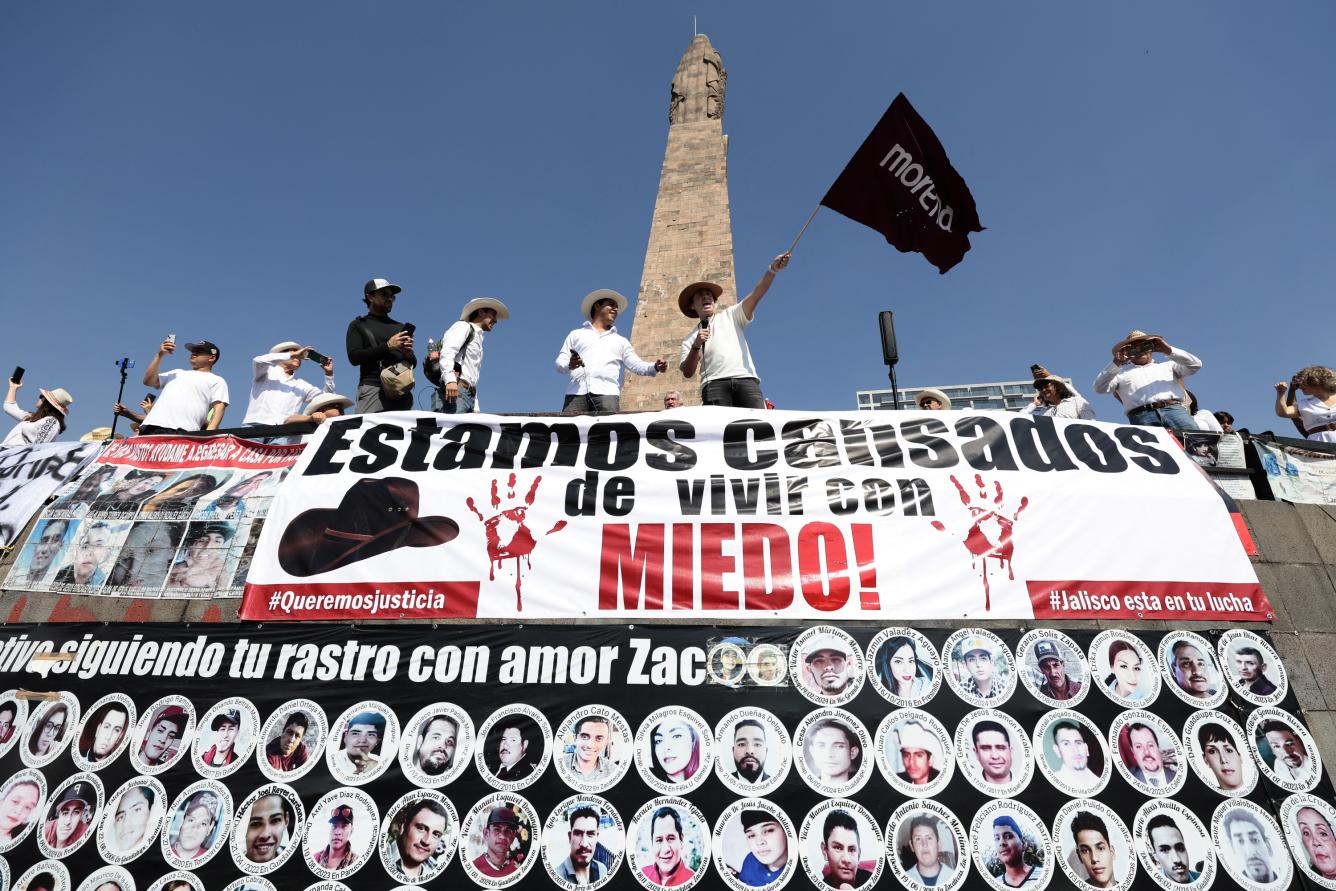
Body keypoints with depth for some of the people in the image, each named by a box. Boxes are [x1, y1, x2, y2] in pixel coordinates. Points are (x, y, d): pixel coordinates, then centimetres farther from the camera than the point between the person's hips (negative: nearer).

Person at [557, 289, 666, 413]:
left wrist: (655, 367, -6)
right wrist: (569, 365, -7)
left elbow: (636, 365, 15)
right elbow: (559, 363, 17)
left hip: (607, 393, 1)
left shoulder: (620, 341, 29)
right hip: (577, 392, 0)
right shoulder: (576, 334, 26)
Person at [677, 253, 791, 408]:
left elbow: (755, 295, 10)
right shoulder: (690, 339, 25)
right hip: (714, 383, -1)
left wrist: (772, 270, -5)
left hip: (745, 378, 1)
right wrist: (696, 346, -3)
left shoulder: (730, 315, 26)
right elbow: (687, 373, 13)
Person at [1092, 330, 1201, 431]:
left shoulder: (1167, 365, 33)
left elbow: (1195, 365, 20)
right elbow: (1099, 388, 10)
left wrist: (1169, 351, 9)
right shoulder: (1121, 373, 26)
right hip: (1141, 416, -2)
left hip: (1174, 409, 3)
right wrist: (1116, 364, 0)